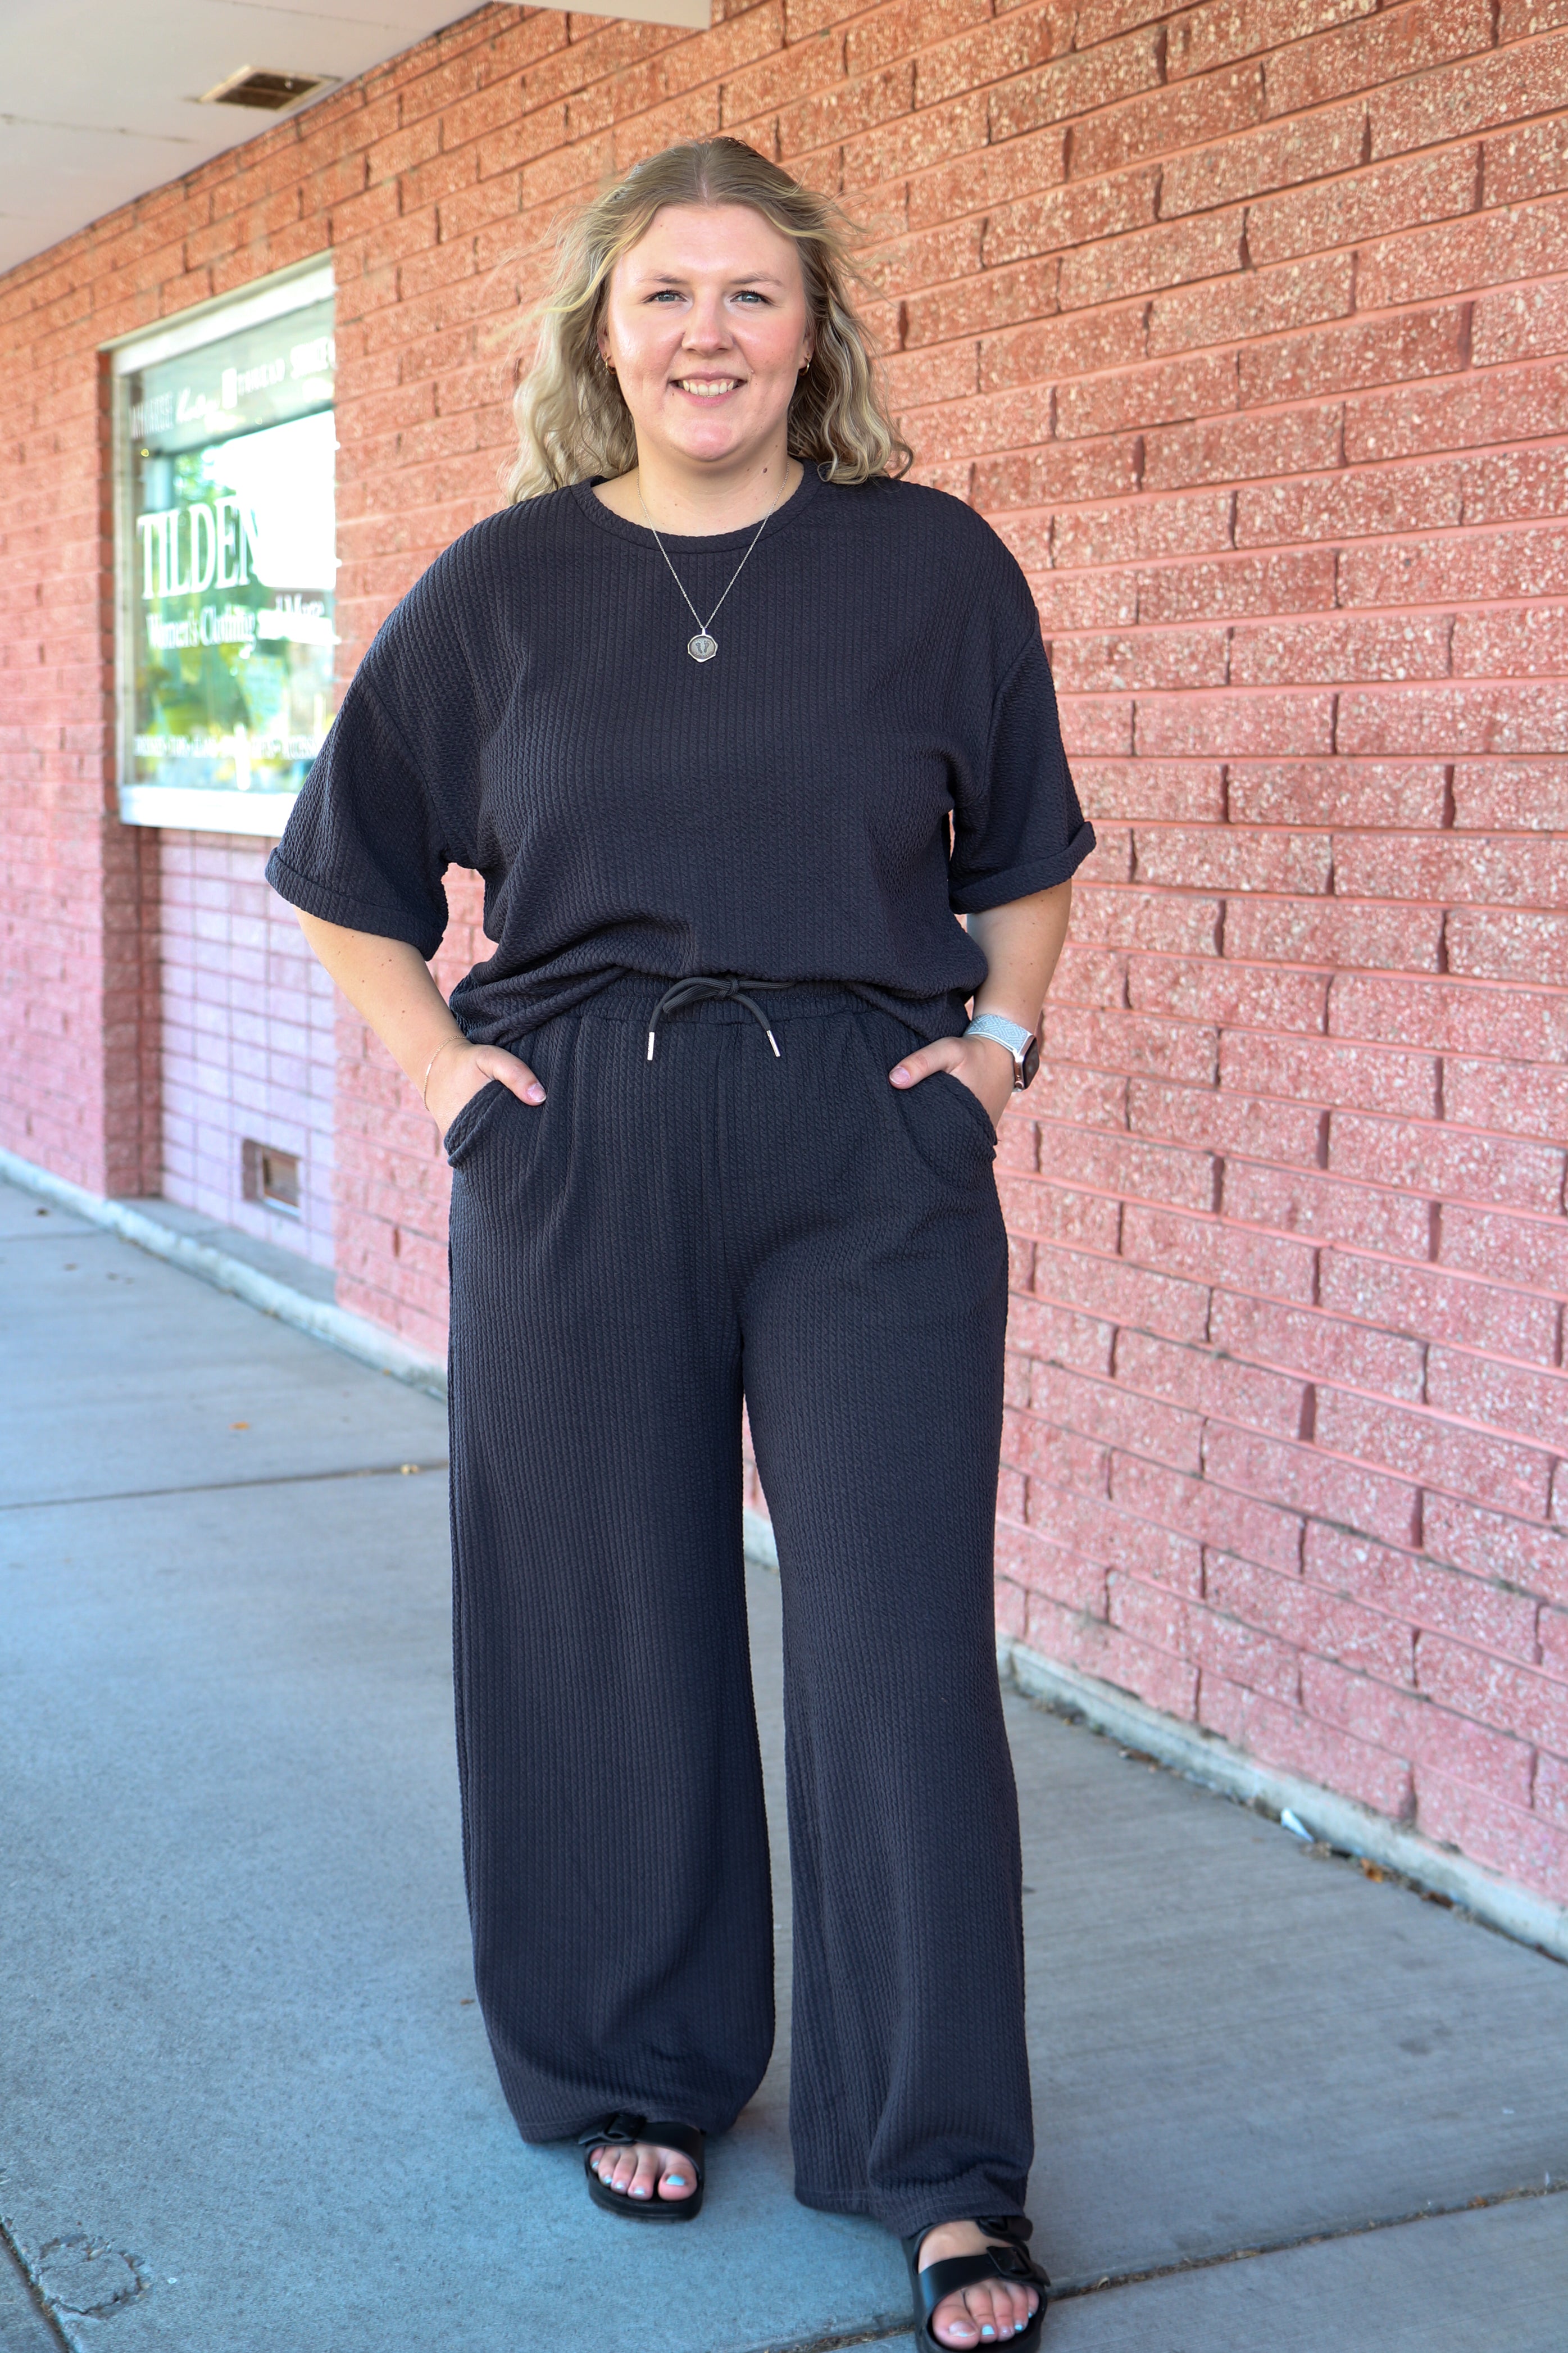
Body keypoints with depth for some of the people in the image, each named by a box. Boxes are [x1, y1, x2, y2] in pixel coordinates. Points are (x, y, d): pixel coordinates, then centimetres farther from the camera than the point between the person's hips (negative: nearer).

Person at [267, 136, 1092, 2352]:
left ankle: (944, 2165, 12)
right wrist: (433, 1062, 5)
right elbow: (344, 866, 16)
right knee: (612, 1630, 9)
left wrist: (998, 1041, 4)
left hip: (870, 1159, -1)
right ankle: (640, 2073, 29)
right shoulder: (504, 582, 5)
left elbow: (1027, 851, 17)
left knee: (900, 1650, -2)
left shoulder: (934, 563, 4)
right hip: (579, 1163, 1)